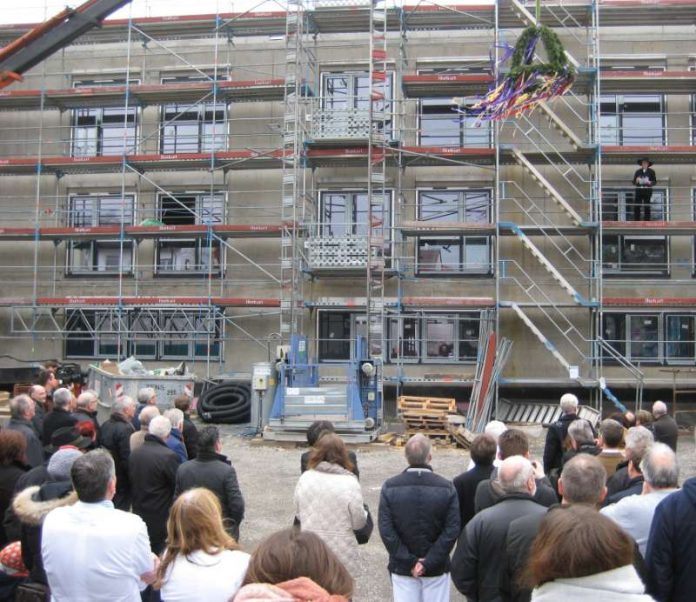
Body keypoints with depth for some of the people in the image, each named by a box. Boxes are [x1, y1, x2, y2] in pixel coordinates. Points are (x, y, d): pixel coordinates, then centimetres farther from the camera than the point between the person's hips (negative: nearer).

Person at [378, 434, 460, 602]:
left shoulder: (389, 487, -9)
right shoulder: (447, 487, -11)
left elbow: (386, 530, -12)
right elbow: (452, 531, -14)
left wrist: (409, 561, -9)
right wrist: (428, 562, -12)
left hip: (402, 568, 1)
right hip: (437, 569, 0)